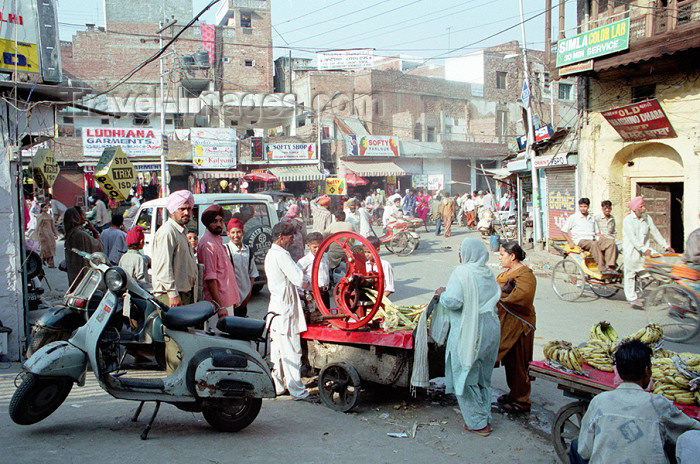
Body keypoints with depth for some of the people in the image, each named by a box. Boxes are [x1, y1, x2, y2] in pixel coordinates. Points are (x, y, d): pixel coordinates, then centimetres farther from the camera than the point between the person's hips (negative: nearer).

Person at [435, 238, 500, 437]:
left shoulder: (462, 272, -14)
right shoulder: (488, 273, 7)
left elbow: (453, 301, -21)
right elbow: (495, 297, 15)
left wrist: (442, 293, -2)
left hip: (468, 333, -7)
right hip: (491, 329, 8)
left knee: (466, 377, 6)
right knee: (483, 377, 19)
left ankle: (478, 423, 11)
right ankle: (485, 418, 28)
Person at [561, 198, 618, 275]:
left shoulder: (592, 218, 24)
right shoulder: (573, 217, 7)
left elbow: (597, 232, 27)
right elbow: (564, 230, 3)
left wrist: (604, 239, 8)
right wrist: (570, 242, -10)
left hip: (593, 239, 6)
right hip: (581, 241, -6)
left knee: (611, 242, -19)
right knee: (593, 244, -38)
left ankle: (610, 267, -29)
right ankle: (602, 268, -39)